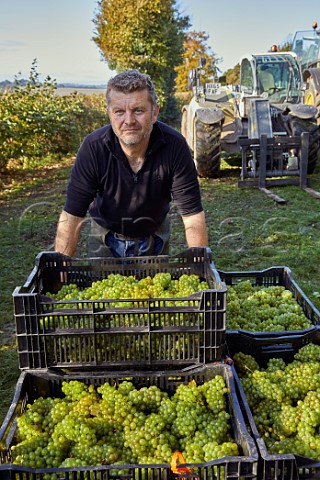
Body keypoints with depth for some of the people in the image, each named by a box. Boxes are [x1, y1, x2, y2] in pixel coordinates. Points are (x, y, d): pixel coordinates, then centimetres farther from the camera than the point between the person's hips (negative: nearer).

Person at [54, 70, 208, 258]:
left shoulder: (175, 145, -26)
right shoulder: (93, 147, -26)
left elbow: (192, 214, -24)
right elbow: (72, 216, -24)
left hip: (156, 238, 1)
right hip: (105, 238, 0)